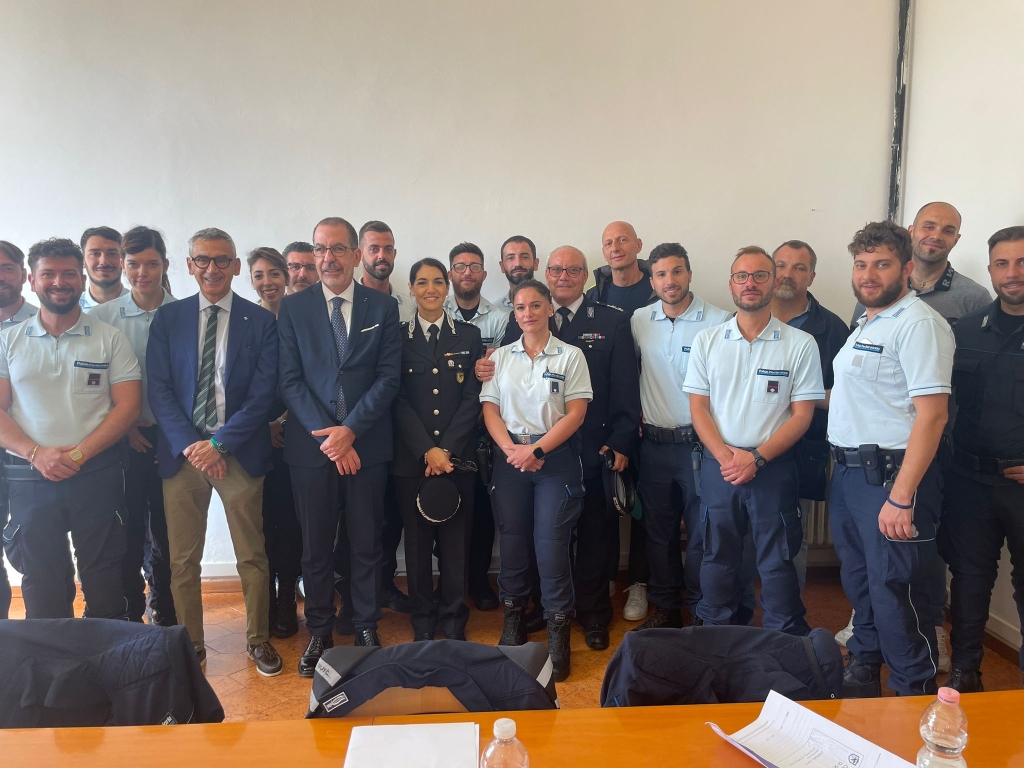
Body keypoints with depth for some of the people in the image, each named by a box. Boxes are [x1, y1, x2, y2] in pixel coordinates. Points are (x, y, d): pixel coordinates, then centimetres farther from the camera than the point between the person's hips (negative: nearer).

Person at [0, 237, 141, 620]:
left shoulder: (109, 339, 2)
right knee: (40, 577, 12)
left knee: (103, 574, 6)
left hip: (97, 474, -1)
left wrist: (79, 454, -13)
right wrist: (36, 453, -13)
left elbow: (128, 405, -3)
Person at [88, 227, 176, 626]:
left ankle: (164, 615, 28)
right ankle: (129, 615, 26)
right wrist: (122, 427, -6)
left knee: (165, 531, 11)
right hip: (122, 439, 0)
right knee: (129, 532, 8)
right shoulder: (102, 315, -1)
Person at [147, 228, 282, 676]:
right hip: (181, 451, 2)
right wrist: (189, 445, -11)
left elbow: (263, 392, -5)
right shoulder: (167, 318, 7)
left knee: (252, 555, 7)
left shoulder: (260, 321, 1)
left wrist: (219, 444, -12)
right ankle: (190, 644, 27)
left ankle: (258, 640, 24)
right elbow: (158, 389, 1)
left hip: (240, 453, -1)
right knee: (182, 559, 10)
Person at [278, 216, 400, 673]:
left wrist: (349, 429, -12)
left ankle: (367, 630, 25)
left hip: (367, 444, 0)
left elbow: (389, 378, -2)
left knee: (367, 544, 9)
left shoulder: (383, 307, 4)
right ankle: (319, 632, 26)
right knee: (315, 546, 10)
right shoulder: (293, 308, 5)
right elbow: (290, 380, -2)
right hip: (311, 445, 1)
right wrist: (326, 434, -12)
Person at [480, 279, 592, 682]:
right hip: (510, 457, 3)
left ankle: (558, 628, 9)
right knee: (512, 539, 6)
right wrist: (511, 450, -11)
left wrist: (537, 449, -13)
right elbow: (490, 409, 5)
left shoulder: (570, 356, 2)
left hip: (556, 457, -2)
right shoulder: (500, 357, 10)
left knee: (551, 542, -5)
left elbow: (576, 412, -5)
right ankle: (513, 620, 22)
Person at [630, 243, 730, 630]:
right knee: (658, 530, 13)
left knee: (701, 532, 5)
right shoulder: (639, 321, 4)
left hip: (700, 442, -3)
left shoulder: (718, 321, -8)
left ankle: (700, 611, 23)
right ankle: (665, 607, 29)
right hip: (653, 443, 4)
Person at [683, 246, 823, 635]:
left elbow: (802, 414, -4)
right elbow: (698, 407, 2)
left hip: (774, 467, -2)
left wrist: (756, 458, -14)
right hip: (718, 467, 2)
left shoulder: (800, 344, -2)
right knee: (717, 560, 13)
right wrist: (725, 455, -12)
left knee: (777, 564, 6)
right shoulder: (707, 341, 4)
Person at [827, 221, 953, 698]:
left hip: (891, 474, -9)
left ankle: (915, 696, 17)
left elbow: (932, 413, -22)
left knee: (894, 591, -1)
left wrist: (901, 497, -25)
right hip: (849, 470, 9)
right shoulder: (867, 323, 15)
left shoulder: (918, 323, -15)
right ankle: (864, 665, 39)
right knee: (857, 579, 20)